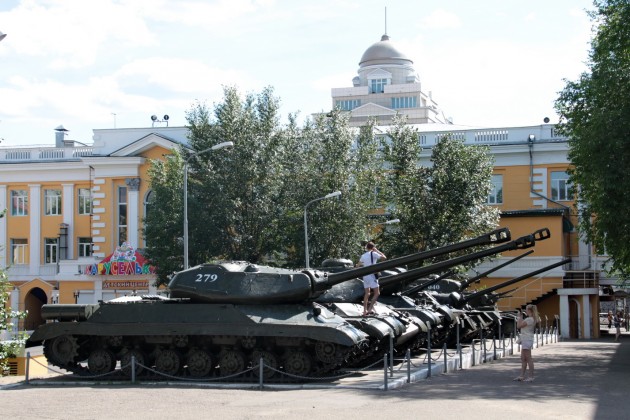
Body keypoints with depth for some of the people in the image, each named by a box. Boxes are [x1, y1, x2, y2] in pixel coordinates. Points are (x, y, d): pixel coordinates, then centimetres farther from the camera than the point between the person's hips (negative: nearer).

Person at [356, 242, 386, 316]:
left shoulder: (363, 256, 11)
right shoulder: (373, 254, -6)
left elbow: (358, 266, 15)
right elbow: (384, 257, -2)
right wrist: (377, 250, 6)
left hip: (365, 276, 6)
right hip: (372, 275, -6)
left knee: (367, 293, 14)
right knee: (377, 293, -2)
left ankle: (365, 310, 12)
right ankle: (370, 308, -13)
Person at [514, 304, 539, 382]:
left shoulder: (530, 319, -17)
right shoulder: (531, 319, 14)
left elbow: (518, 326, -17)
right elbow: (521, 324, 19)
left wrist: (520, 316, -6)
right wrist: (520, 317, 15)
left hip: (527, 340, -11)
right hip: (525, 340, 11)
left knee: (528, 358, -6)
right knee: (523, 359, 12)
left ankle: (531, 376, -3)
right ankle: (522, 376, 16)